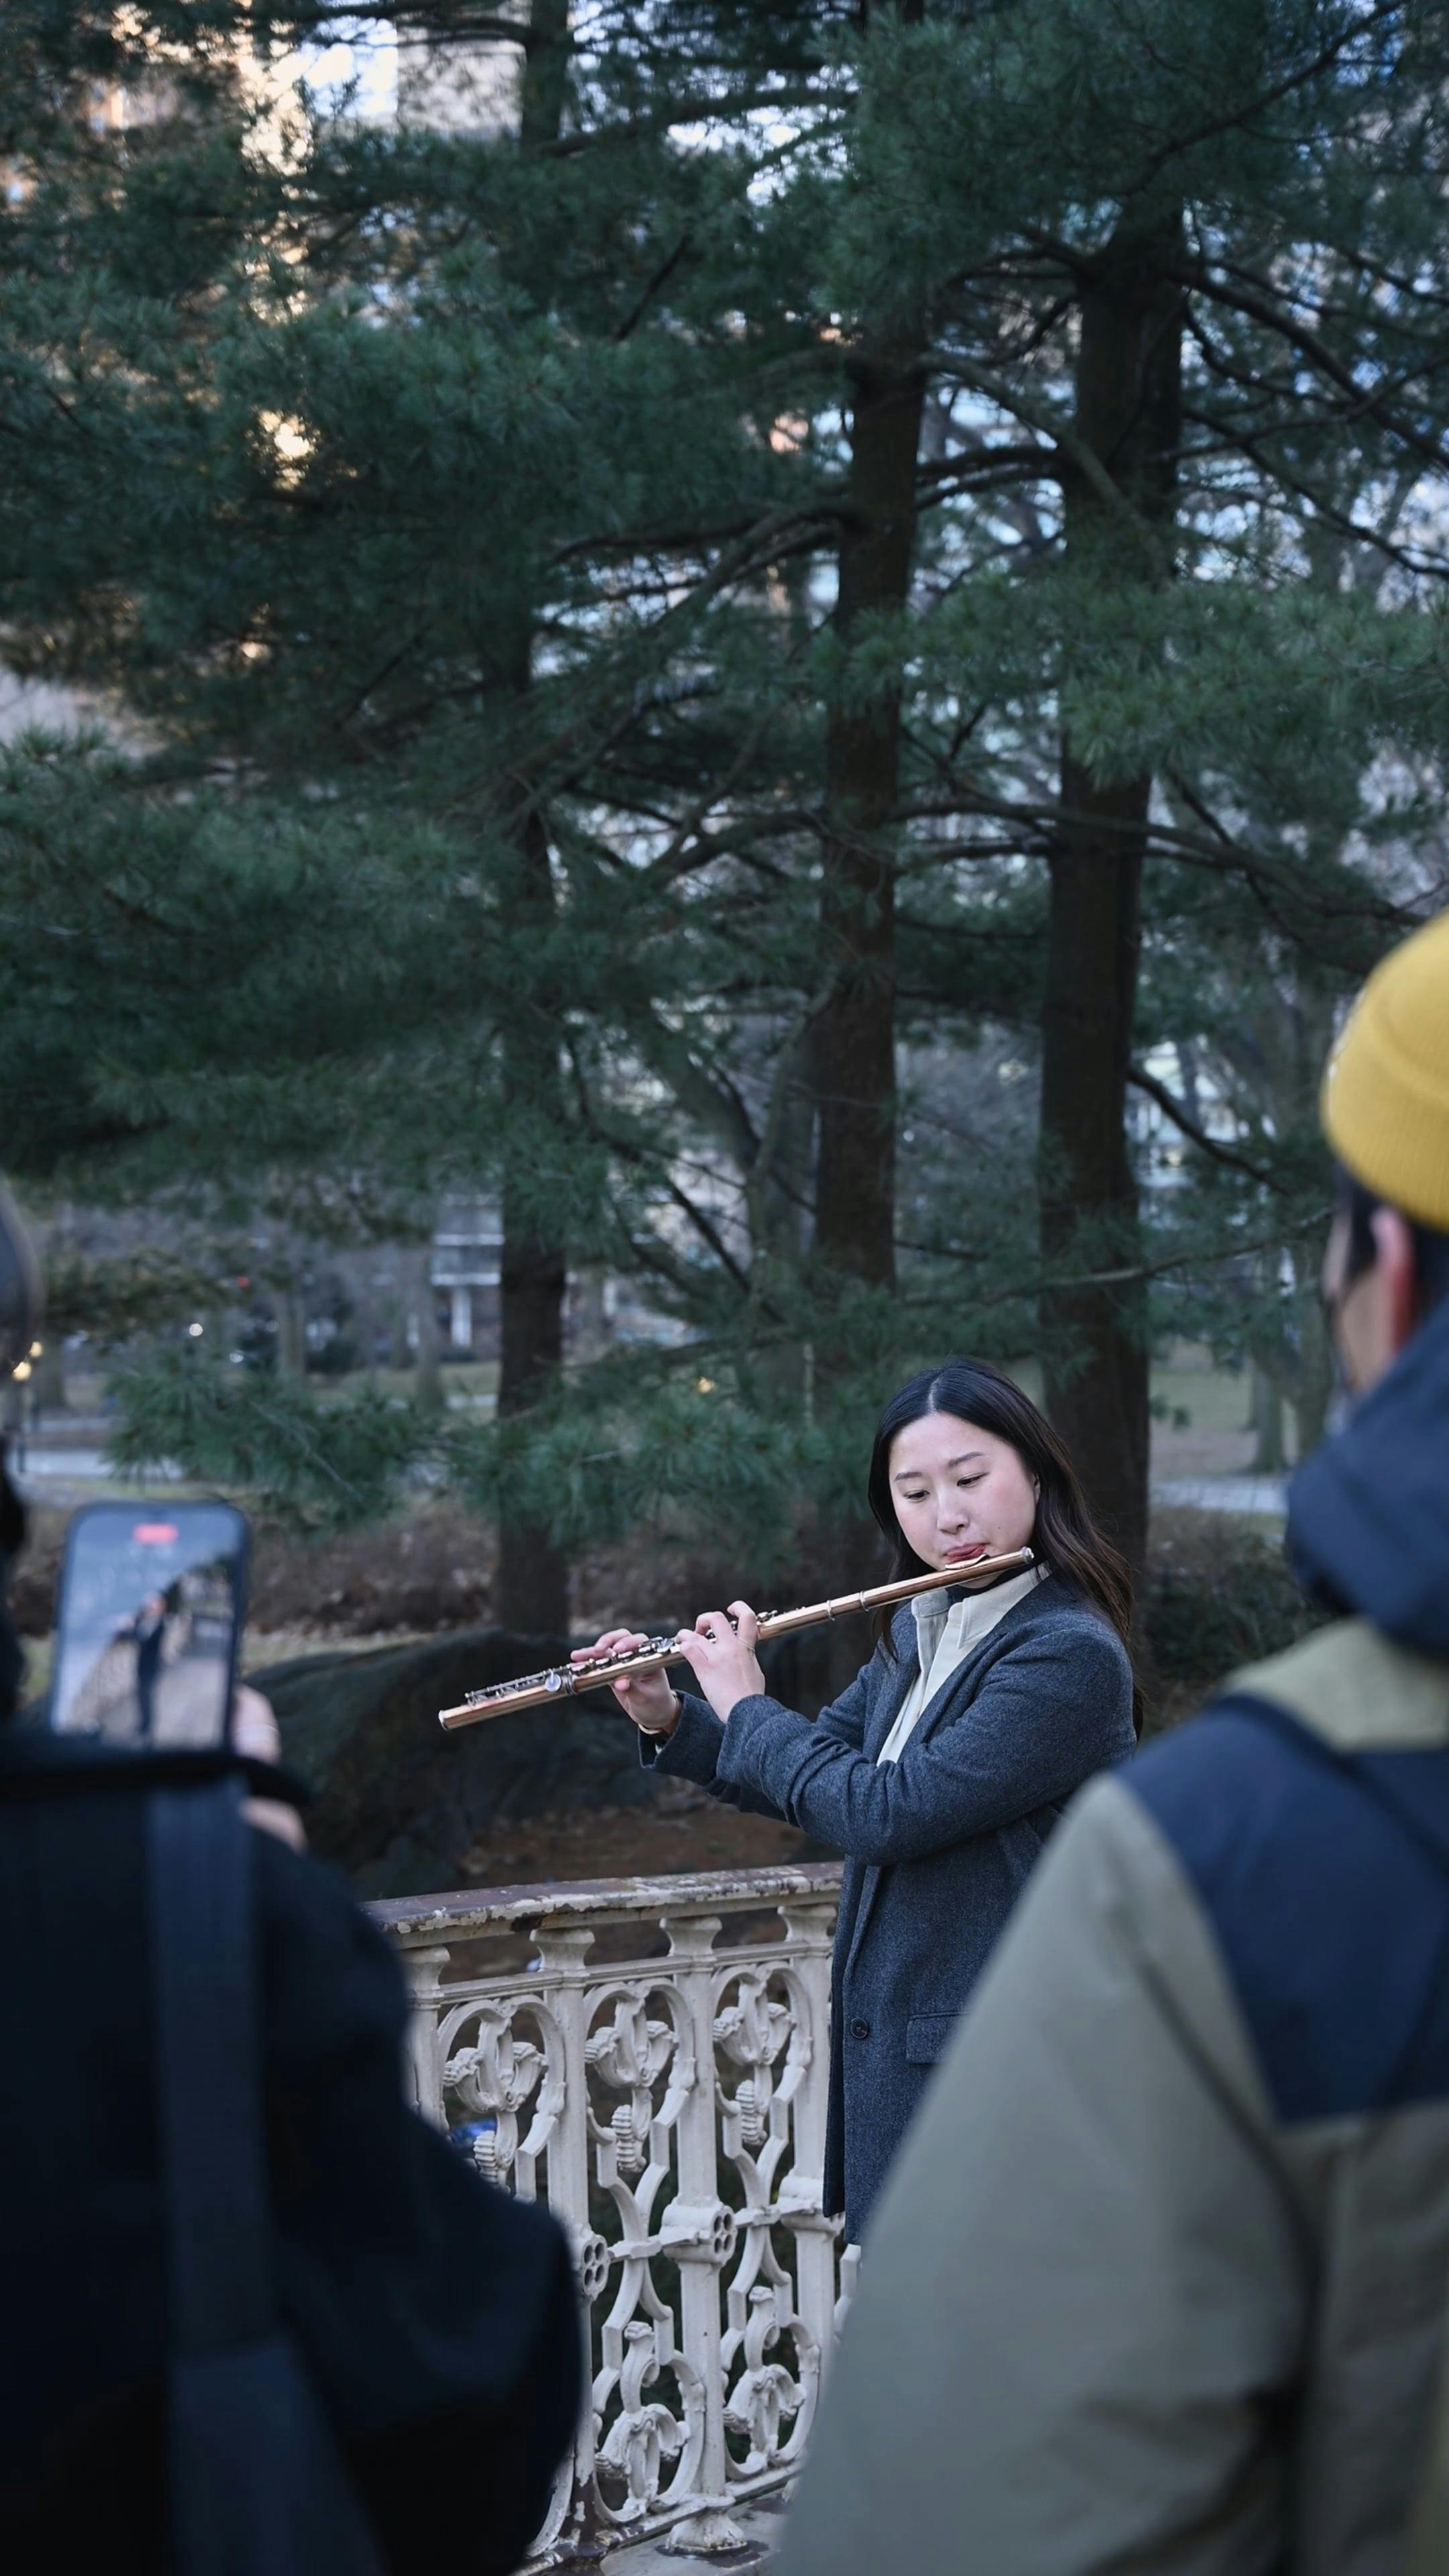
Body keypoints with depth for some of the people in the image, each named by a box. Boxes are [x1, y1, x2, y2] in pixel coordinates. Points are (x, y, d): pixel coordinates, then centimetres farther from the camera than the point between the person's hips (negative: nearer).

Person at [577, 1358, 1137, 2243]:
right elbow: (821, 1776, 21)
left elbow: (883, 1813, -24)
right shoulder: (917, 1632, 8)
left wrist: (746, 1707, -10)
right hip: (891, 2045, 8)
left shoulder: (1070, 1655, -20)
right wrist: (669, 1721, 5)